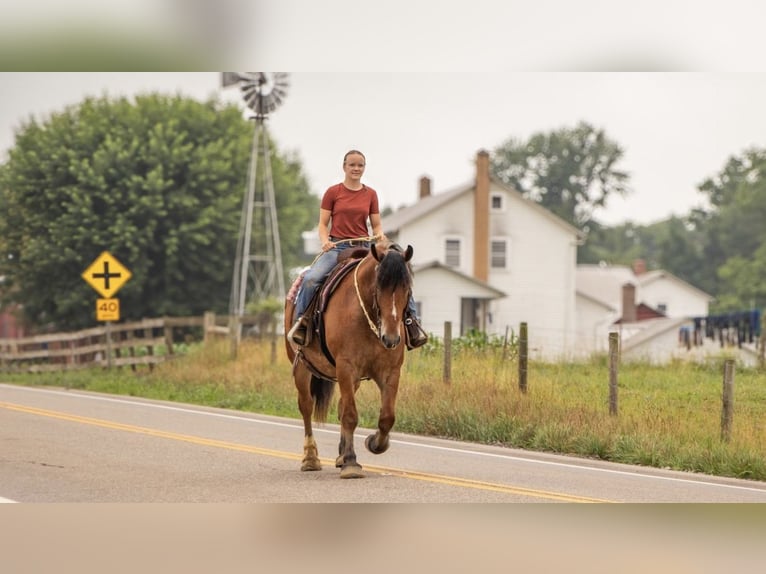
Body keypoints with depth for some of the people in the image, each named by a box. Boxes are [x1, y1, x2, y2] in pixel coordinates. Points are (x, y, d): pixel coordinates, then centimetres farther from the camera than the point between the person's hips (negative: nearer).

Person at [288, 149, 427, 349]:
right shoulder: (332, 192, 4)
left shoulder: (370, 194, 11)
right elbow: (323, 224, 5)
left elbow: (376, 225, 13)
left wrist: (380, 235, -10)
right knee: (311, 278, -28)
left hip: (363, 248, 2)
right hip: (336, 247, -2)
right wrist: (325, 241, -15)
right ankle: (301, 321, -12)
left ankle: (410, 319, -5)